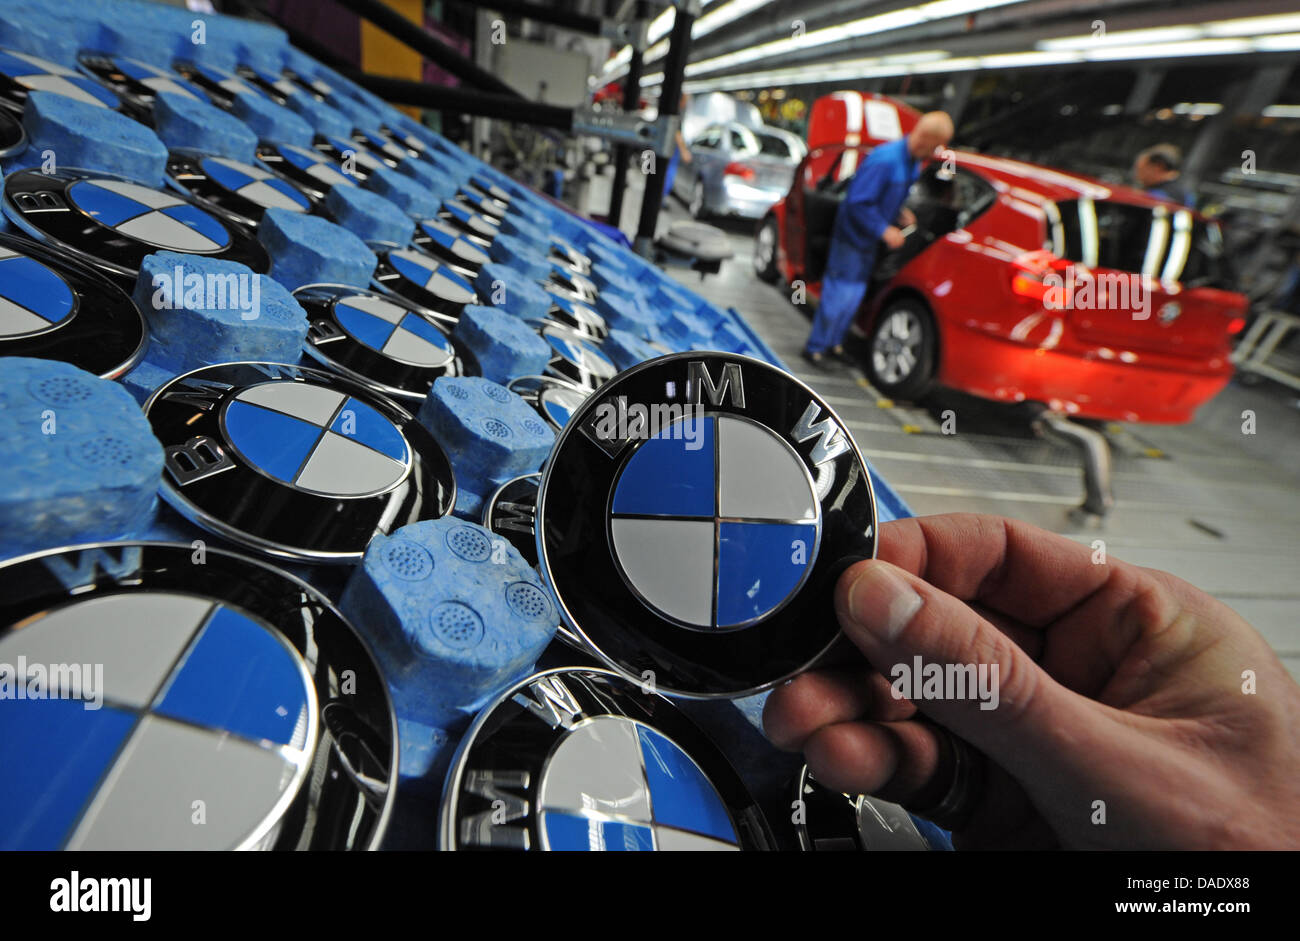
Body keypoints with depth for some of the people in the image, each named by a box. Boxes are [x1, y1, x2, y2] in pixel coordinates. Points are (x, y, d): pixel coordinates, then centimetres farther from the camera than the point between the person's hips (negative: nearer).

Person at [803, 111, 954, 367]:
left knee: (855, 292, 15)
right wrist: (884, 230, -25)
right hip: (852, 235, -9)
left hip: (868, 239, 9)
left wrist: (900, 213, 1)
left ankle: (834, 341, 29)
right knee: (840, 293, -5)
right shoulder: (884, 159, -27)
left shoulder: (912, 161, 2)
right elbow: (858, 202, -26)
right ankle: (815, 348, 8)